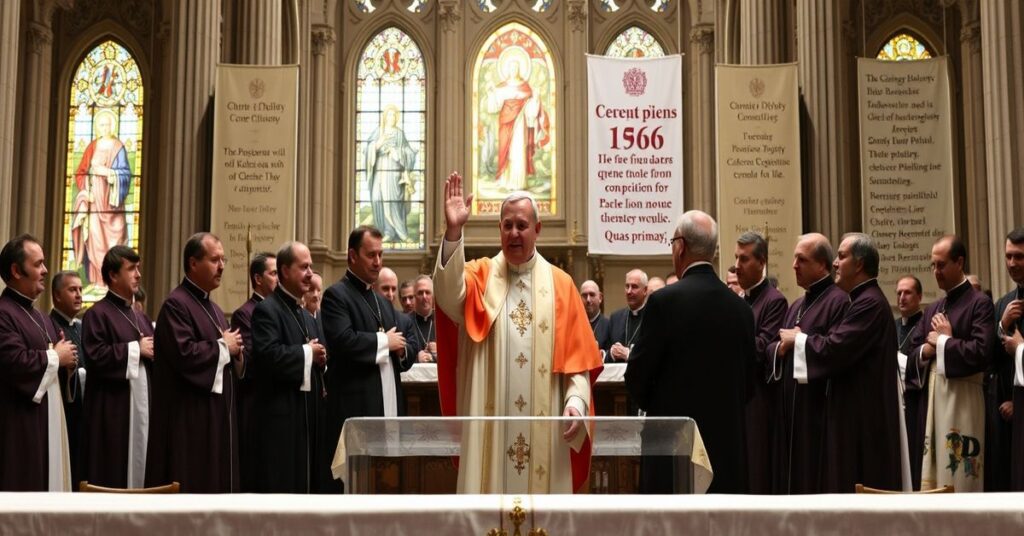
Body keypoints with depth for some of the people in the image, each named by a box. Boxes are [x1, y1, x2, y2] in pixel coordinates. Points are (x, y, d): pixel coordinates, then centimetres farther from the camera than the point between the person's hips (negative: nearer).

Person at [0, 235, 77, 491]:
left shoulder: (39, 316, 18)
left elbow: (63, 352, 21)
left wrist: (68, 360, -3)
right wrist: (55, 357, -11)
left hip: (48, 419, 10)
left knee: (48, 483, 11)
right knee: (22, 487, -7)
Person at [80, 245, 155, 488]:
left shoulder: (141, 317, 18)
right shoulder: (97, 314, -6)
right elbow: (95, 356, -17)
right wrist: (135, 349, -12)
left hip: (143, 404, 8)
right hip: (113, 409, -7)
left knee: (140, 468, 8)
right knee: (113, 475, -6)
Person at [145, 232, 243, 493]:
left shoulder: (213, 308, 18)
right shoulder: (176, 304, -11)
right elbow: (183, 353, -25)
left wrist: (236, 353, 0)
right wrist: (223, 347, -11)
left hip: (217, 417, 9)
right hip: (188, 420, -9)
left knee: (215, 485, 9)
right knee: (190, 488, -7)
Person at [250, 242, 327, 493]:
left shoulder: (307, 316, 20)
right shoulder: (267, 310, -8)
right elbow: (268, 355, -23)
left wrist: (319, 358, 0)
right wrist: (306, 352, -12)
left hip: (307, 413, 9)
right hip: (280, 415, -9)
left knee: (306, 482, 8)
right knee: (280, 484, -8)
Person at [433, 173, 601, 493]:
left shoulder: (560, 284, 8)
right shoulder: (480, 276, 6)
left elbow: (577, 355, 5)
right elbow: (449, 295, -18)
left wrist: (576, 400, -12)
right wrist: (453, 232, -30)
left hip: (544, 425, 1)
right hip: (490, 422, -1)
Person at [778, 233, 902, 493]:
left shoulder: (870, 303, -17)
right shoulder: (861, 300, 17)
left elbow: (834, 349, -24)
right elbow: (838, 345, 16)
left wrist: (797, 339, -7)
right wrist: (796, 341, 0)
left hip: (862, 420, -10)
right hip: (854, 415, 10)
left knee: (854, 488, -6)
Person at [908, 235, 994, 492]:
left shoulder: (980, 303, -5)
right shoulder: (932, 309, 17)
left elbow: (981, 353, -18)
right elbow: (912, 355, 16)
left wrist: (943, 341, -7)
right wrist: (926, 350, -6)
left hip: (961, 398, -7)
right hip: (932, 397, 7)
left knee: (959, 479, -6)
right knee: (933, 477, 8)